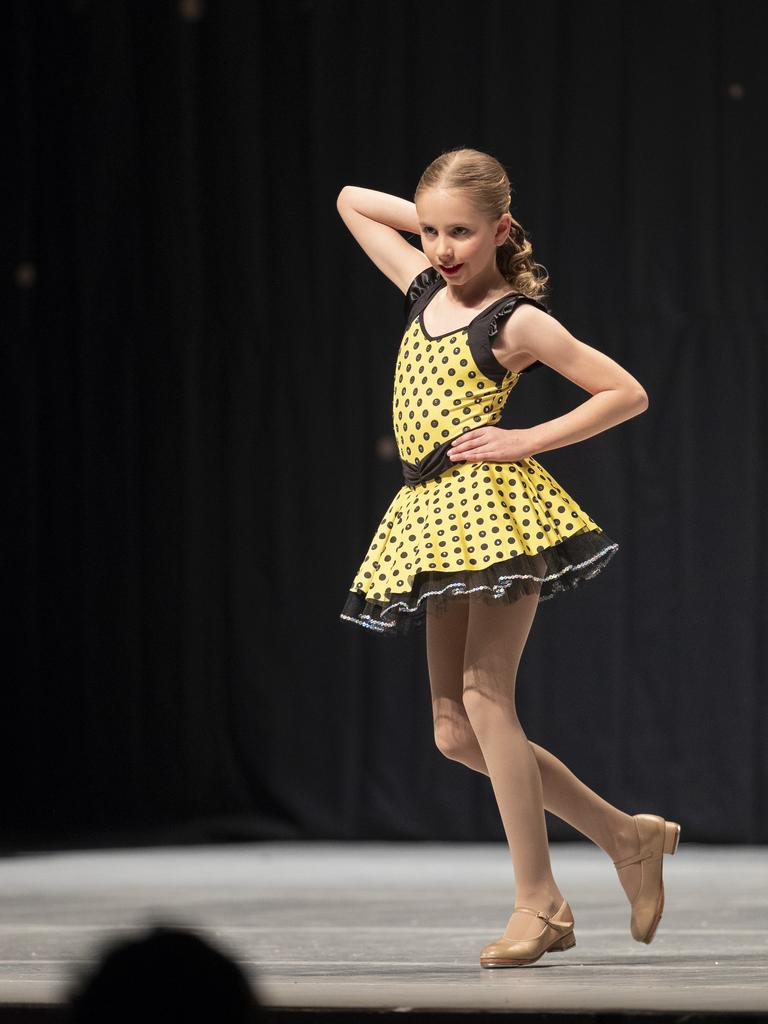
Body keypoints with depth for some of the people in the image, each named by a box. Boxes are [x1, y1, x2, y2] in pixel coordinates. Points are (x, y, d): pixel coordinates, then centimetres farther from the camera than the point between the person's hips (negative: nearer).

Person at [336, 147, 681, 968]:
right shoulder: (425, 289, 12)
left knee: (484, 697, -12)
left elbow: (629, 393, -5)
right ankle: (627, 838, 15)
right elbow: (351, 201, 25)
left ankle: (539, 902, -6)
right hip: (436, 515, 8)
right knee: (454, 729, 7)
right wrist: (433, 218, 15)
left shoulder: (516, 322, -6)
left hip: (495, 507, -8)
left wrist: (528, 440, -10)